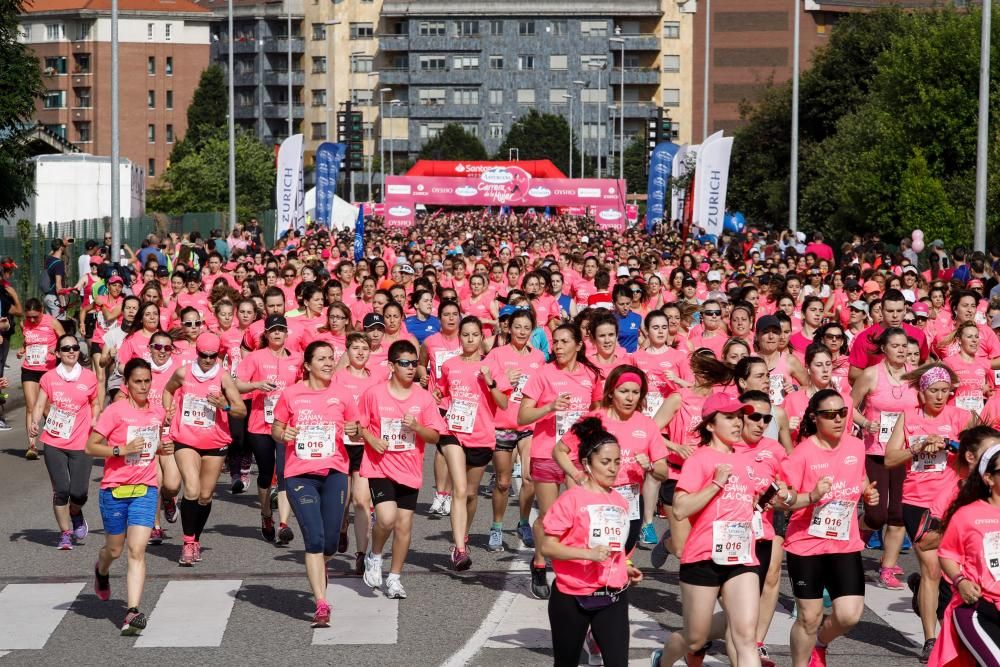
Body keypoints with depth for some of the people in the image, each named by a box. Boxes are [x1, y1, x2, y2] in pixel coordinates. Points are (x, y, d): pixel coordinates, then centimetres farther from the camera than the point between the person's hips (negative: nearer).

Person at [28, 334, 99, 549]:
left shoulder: (89, 377, 2)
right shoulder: (49, 378, 3)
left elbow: (96, 404, 15)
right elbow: (40, 405, 2)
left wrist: (94, 420, -4)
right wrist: (34, 422, -16)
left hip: (80, 444, 0)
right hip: (54, 443, 0)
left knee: (79, 492, -5)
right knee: (61, 489, -4)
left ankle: (76, 515, 31)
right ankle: (65, 533, 14)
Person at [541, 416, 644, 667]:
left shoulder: (620, 503, 8)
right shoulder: (571, 500, -10)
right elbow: (547, 546, -14)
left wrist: (627, 568, 7)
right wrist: (588, 553, -25)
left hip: (614, 598, 4)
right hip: (572, 598, -4)